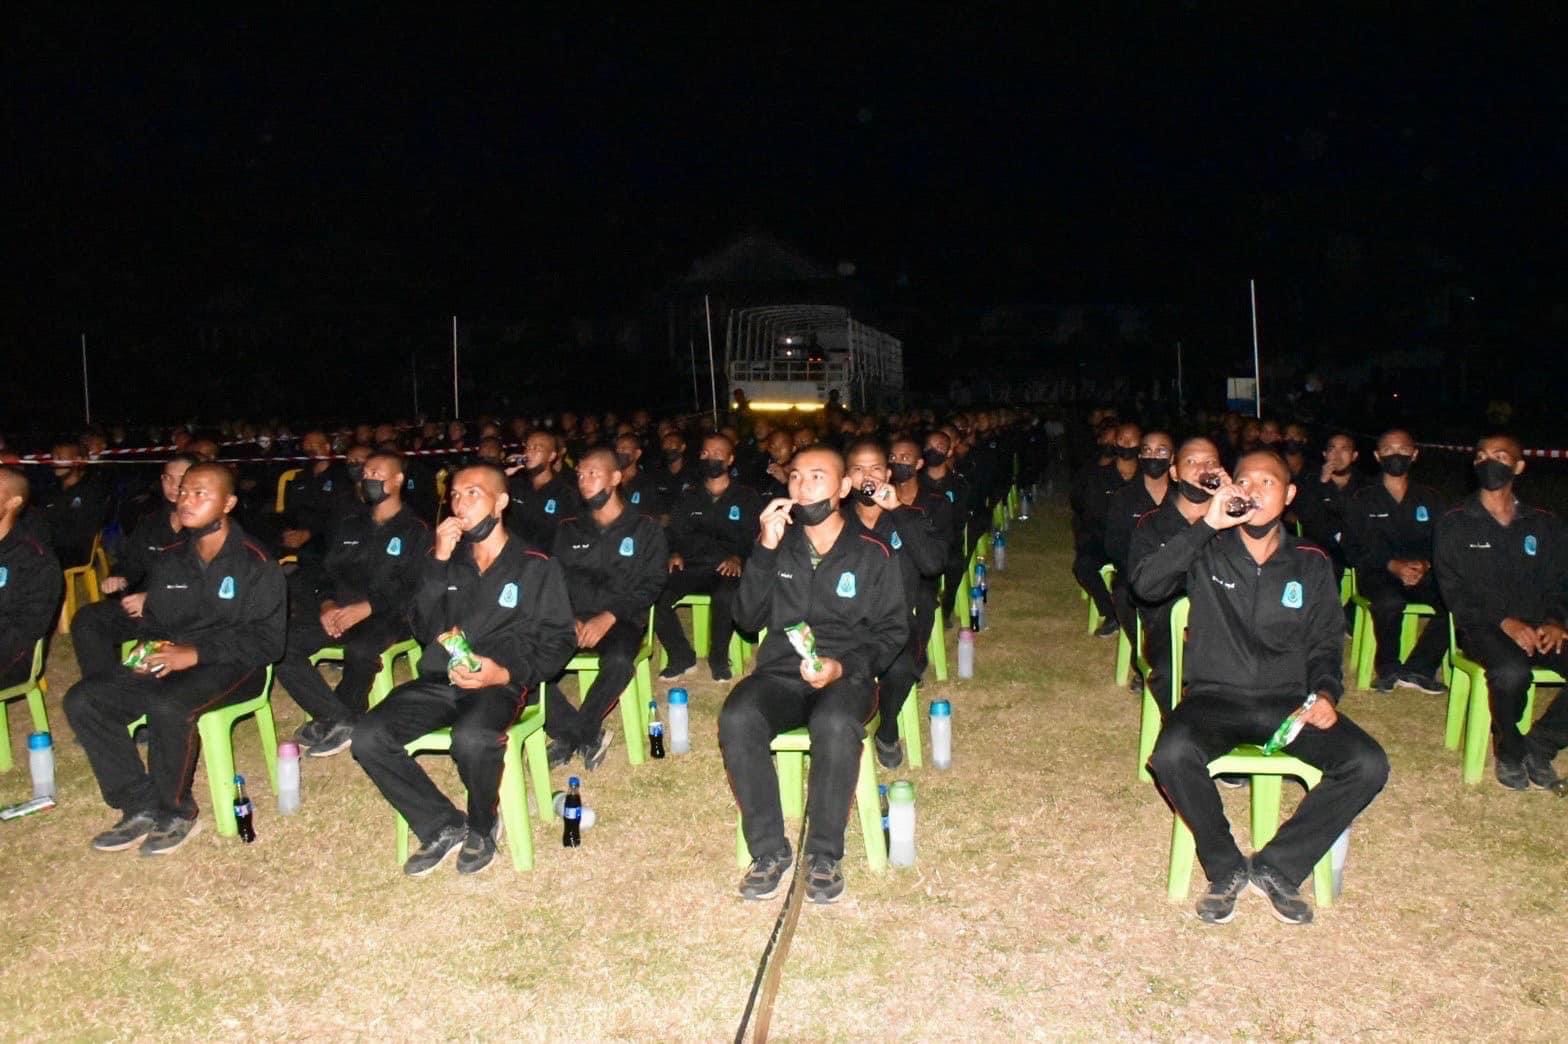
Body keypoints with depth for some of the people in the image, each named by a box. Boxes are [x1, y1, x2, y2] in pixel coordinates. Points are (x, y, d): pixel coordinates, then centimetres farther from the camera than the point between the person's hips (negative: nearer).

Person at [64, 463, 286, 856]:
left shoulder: (255, 564, -8)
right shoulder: (169, 562, 13)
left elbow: (268, 640, -13)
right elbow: (153, 622, 21)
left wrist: (197, 654, -22)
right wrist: (152, 648, -4)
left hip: (231, 666, -7)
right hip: (169, 662, 7)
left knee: (168, 705, -36)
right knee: (83, 700, -13)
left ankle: (175, 812, -12)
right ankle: (142, 808, -7)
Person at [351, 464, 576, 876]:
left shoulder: (535, 566, 6)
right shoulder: (449, 560, 18)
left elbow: (557, 642, 2)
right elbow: (425, 630, 7)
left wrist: (507, 673, -16)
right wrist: (438, 563, -3)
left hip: (500, 684, -5)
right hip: (439, 679, 5)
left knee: (472, 739, -36)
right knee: (368, 738, -20)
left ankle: (481, 827, -5)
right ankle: (443, 826, -4)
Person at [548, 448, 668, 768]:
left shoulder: (645, 530, 7)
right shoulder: (569, 530, 17)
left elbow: (650, 586, -1)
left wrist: (609, 617, -16)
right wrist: (569, 618, -11)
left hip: (621, 620, -3)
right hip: (572, 618, 3)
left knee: (618, 661, -36)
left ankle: (570, 735, -13)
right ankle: (587, 736, -15)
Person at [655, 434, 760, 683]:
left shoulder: (746, 499, 13)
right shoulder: (689, 499, 23)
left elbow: (755, 539, 4)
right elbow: (674, 534, 16)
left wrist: (739, 558, -15)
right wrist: (675, 553, -5)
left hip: (726, 570, -3)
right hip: (691, 568, 3)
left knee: (725, 596, -39)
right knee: (655, 595, -27)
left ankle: (719, 659, -14)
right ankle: (681, 657, -9)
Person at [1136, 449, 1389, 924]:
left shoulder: (1310, 564, 10)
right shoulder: (1207, 553, 3)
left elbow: (1325, 644, 15)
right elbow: (1145, 584, -15)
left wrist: (1325, 693, -6)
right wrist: (1206, 526, -20)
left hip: (1287, 700, 3)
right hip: (1214, 697, -2)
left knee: (1368, 764, -21)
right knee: (1173, 754, -33)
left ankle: (1277, 867, -5)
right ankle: (1226, 868, -7)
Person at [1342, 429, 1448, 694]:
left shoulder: (1431, 499, 17)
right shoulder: (1361, 500, 10)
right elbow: (1353, 551, 0)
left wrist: (1425, 565, -15)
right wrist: (1392, 565, -16)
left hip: (1423, 574, 2)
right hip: (1377, 574, -2)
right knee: (1390, 601, -37)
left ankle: (1419, 669, -16)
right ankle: (1388, 668, -13)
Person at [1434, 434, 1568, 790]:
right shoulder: (1455, 524, 5)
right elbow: (1453, 591, -3)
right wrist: (1503, 622, -17)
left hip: (1537, 627, 4)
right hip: (1481, 626, -3)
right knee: (1512, 671, -36)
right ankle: (1509, 751, -8)